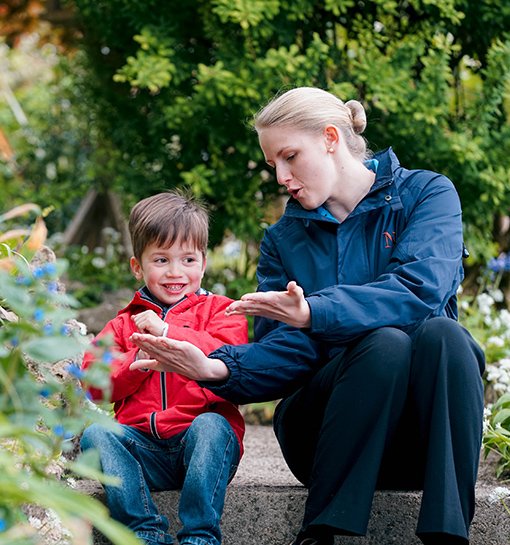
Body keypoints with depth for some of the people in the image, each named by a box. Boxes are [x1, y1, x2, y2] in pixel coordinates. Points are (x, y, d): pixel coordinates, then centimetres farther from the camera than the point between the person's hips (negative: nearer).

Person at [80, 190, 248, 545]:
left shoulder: (218, 310, 11)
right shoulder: (124, 324, 20)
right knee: (95, 433, -23)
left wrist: (166, 332, -12)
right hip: (144, 447, 3)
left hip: (200, 443, -3)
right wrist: (139, 360, -9)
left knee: (209, 425, -34)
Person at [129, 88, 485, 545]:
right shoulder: (284, 239, 12)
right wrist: (217, 367, -22)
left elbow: (421, 289, -17)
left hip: (428, 426, -1)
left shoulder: (426, 193, 3)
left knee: (440, 331, -32)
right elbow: (285, 350, 0)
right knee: (385, 342, -31)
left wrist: (314, 313, -32)